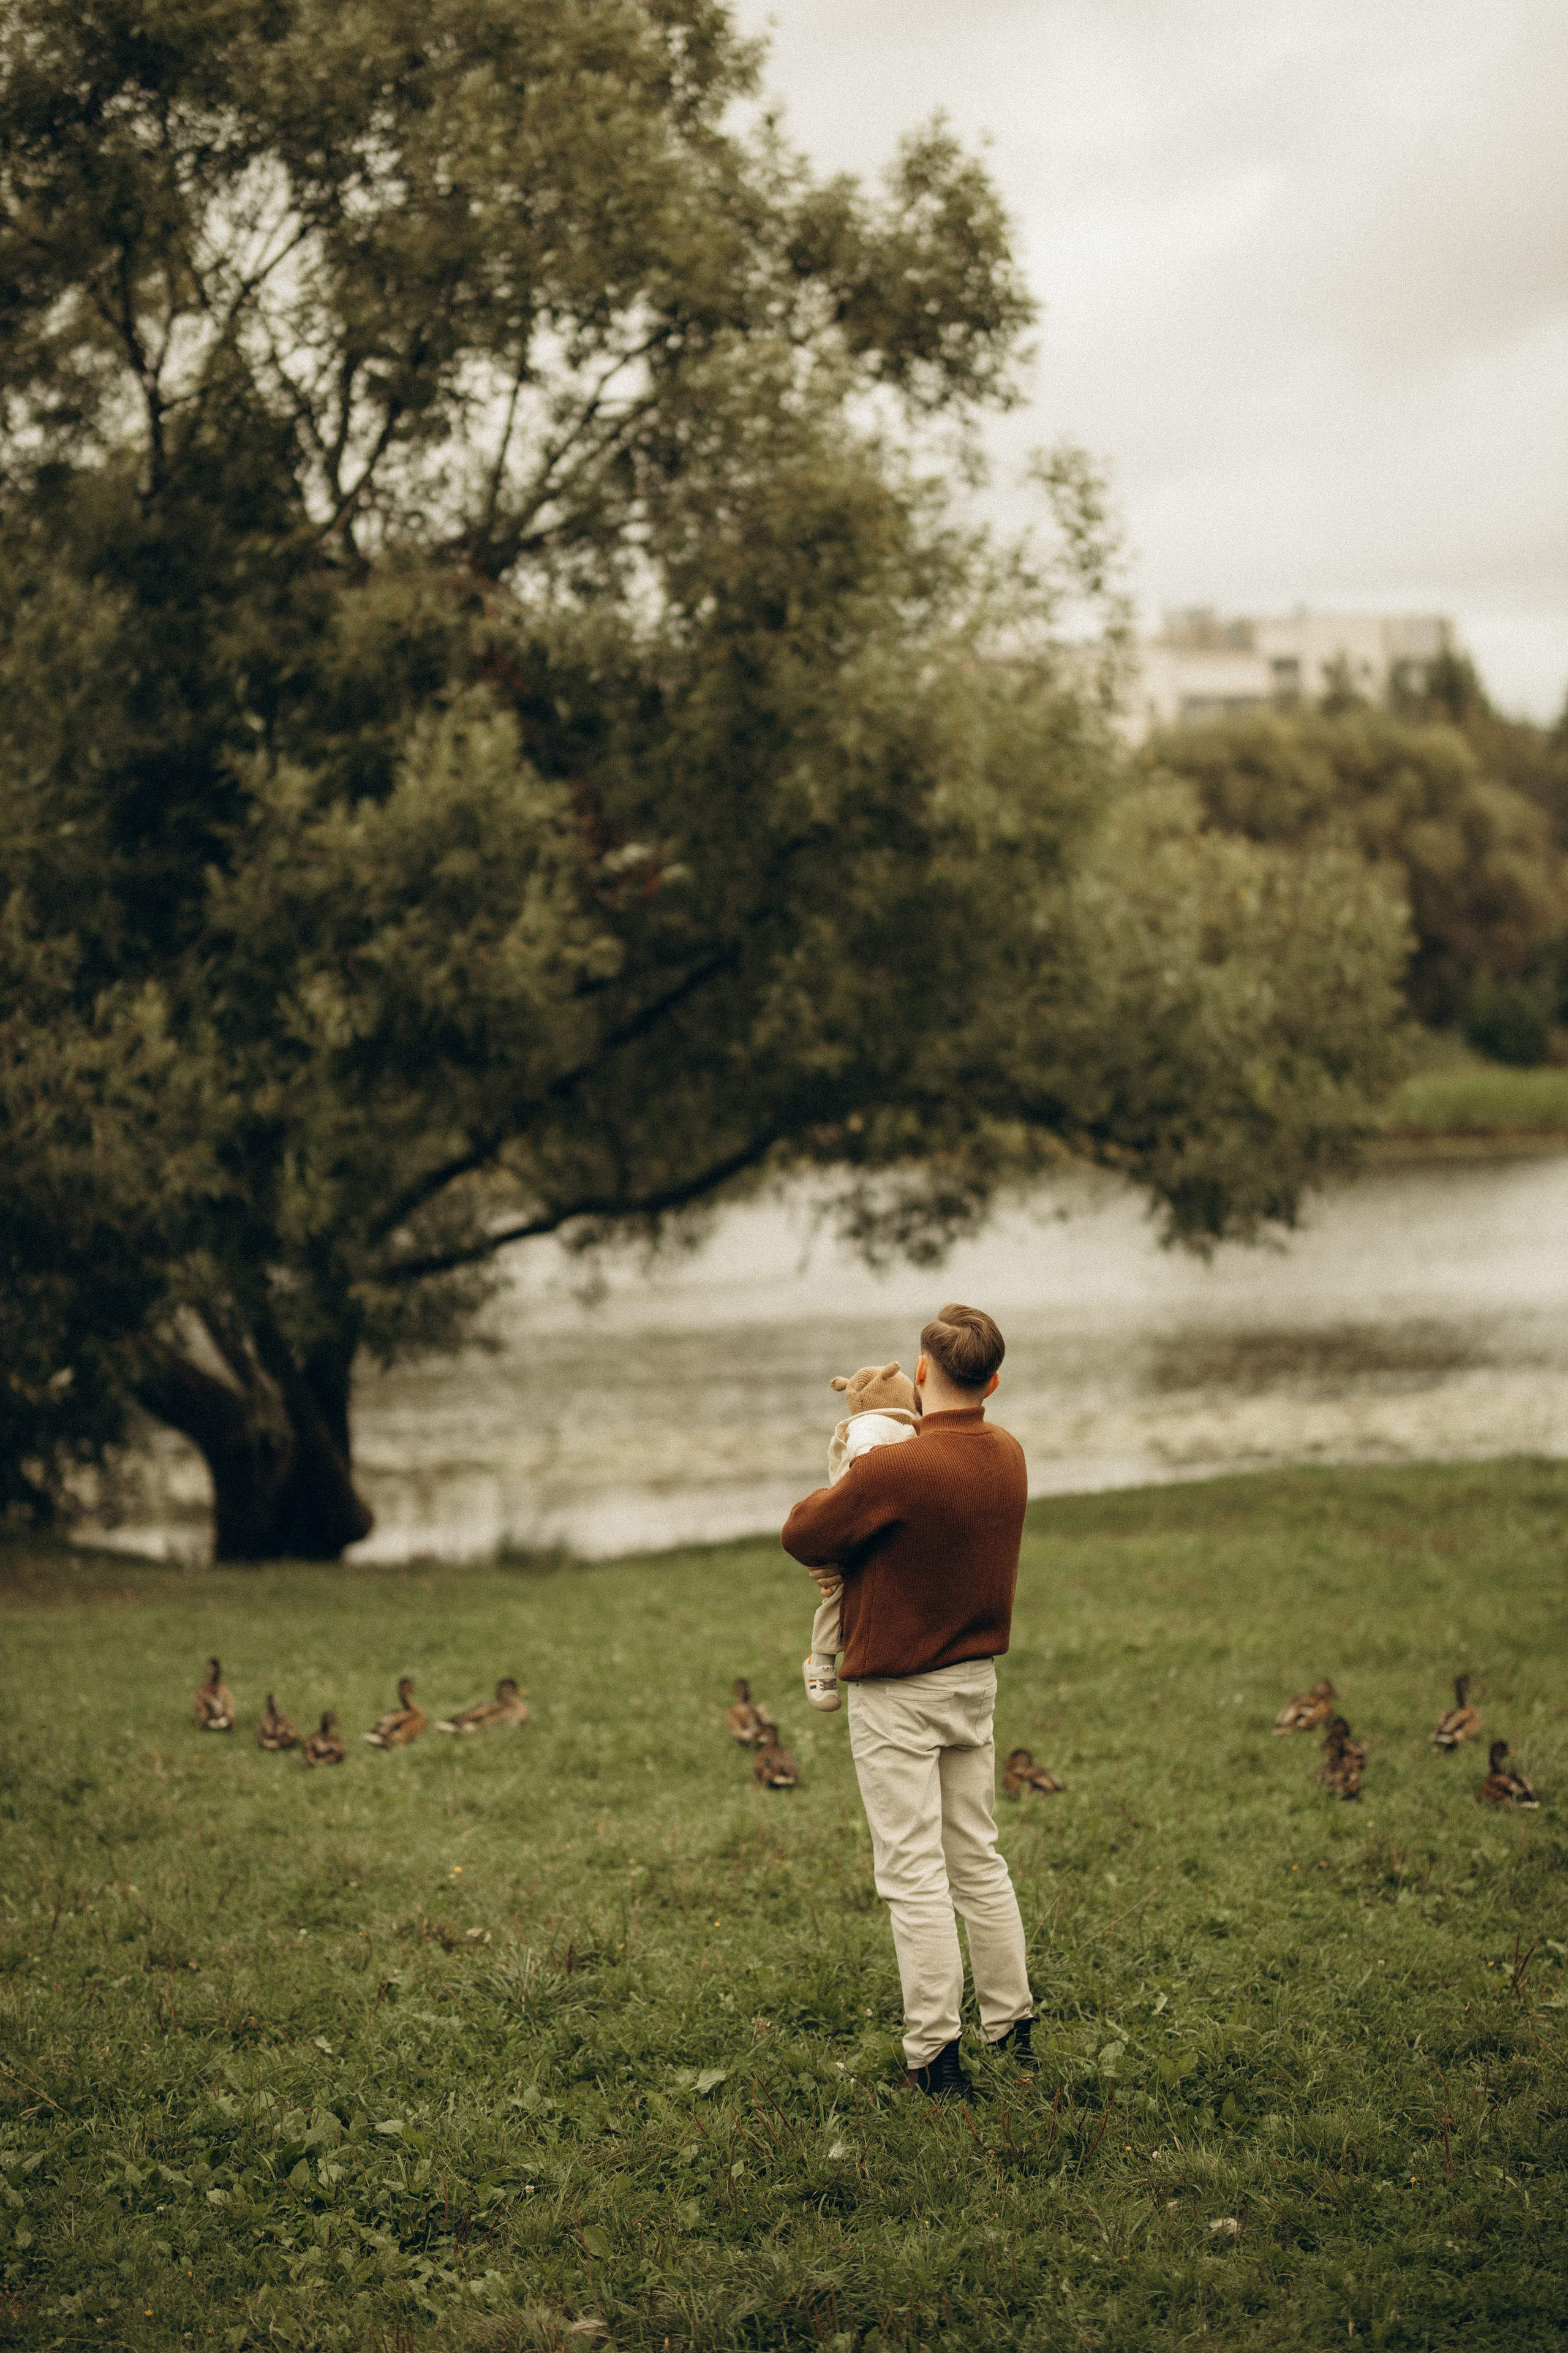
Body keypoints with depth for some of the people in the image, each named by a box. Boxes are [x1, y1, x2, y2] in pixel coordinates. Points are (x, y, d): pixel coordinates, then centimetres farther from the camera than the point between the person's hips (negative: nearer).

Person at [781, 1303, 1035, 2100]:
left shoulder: (891, 1471, -24)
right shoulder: (1009, 1457, 0)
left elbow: (800, 1534, -12)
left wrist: (839, 1485, 5)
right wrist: (856, 1560, -1)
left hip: (896, 1692, -7)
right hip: (976, 1679, 7)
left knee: (914, 1874, -2)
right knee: (978, 1860, 16)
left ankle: (934, 2057, 1)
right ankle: (1013, 2029, 22)